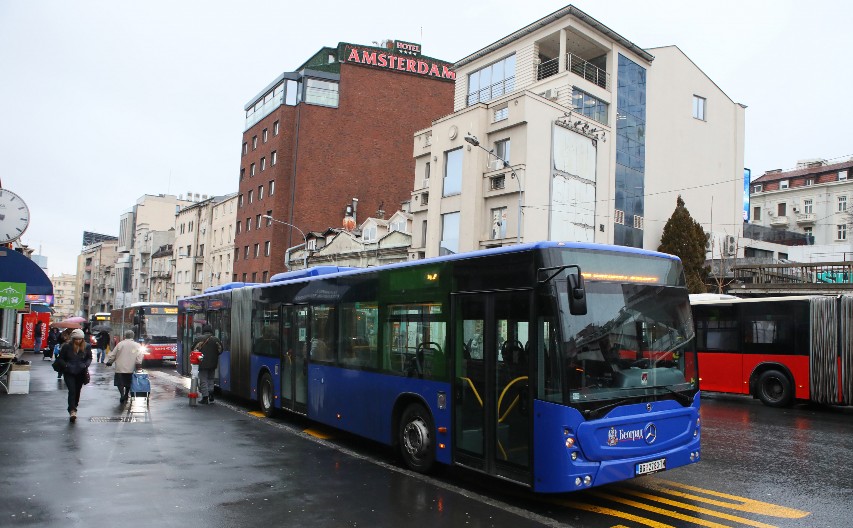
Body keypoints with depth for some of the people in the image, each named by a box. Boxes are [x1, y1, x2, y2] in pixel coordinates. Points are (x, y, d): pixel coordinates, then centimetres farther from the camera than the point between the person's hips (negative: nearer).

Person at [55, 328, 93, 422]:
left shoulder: (87, 346, -5)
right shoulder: (66, 346, -10)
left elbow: (89, 358, 7)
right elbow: (60, 358, -1)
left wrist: (86, 365, -12)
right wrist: (66, 365, -17)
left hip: (81, 373, 2)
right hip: (69, 373, -2)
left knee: (77, 391, 11)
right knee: (72, 391, -14)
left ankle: (73, 408, 28)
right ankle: (72, 411, -16)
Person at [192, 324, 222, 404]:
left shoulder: (198, 339, -6)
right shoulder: (216, 339, 1)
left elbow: (193, 349, -3)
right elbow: (220, 351, 6)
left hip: (202, 363, -3)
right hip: (213, 364, 3)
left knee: (203, 380, 2)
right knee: (210, 379, 19)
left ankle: (205, 398, -1)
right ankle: (211, 395, 9)